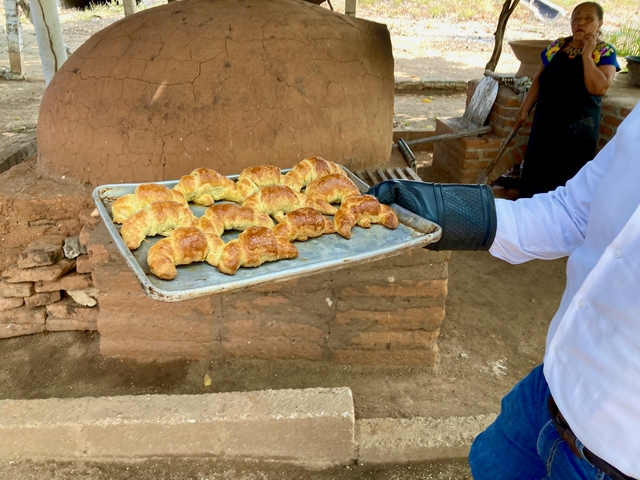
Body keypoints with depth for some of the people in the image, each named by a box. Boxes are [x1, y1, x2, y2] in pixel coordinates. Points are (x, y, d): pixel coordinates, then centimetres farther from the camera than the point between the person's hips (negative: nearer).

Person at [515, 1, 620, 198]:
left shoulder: (605, 52, -8)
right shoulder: (557, 46, 5)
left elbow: (600, 88, -22)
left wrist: (586, 54, -19)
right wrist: (524, 109, 7)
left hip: (578, 128, -4)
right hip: (546, 122, 5)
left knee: (565, 177, 4)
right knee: (536, 171, 13)